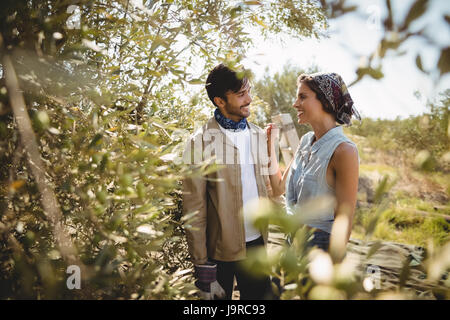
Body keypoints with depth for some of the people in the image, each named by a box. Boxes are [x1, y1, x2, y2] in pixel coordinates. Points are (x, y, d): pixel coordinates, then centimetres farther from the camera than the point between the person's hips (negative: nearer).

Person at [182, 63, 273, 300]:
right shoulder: (201, 142, -12)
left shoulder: (259, 135, 6)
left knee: (259, 295, 18)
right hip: (220, 249, -5)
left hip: (257, 243, 5)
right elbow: (194, 209, -12)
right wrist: (203, 267, -12)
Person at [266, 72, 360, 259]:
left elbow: (344, 219, -21)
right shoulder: (305, 141, 2)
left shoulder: (343, 151, -21)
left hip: (321, 244, -7)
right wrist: (269, 146, 3)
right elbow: (279, 188, 8)